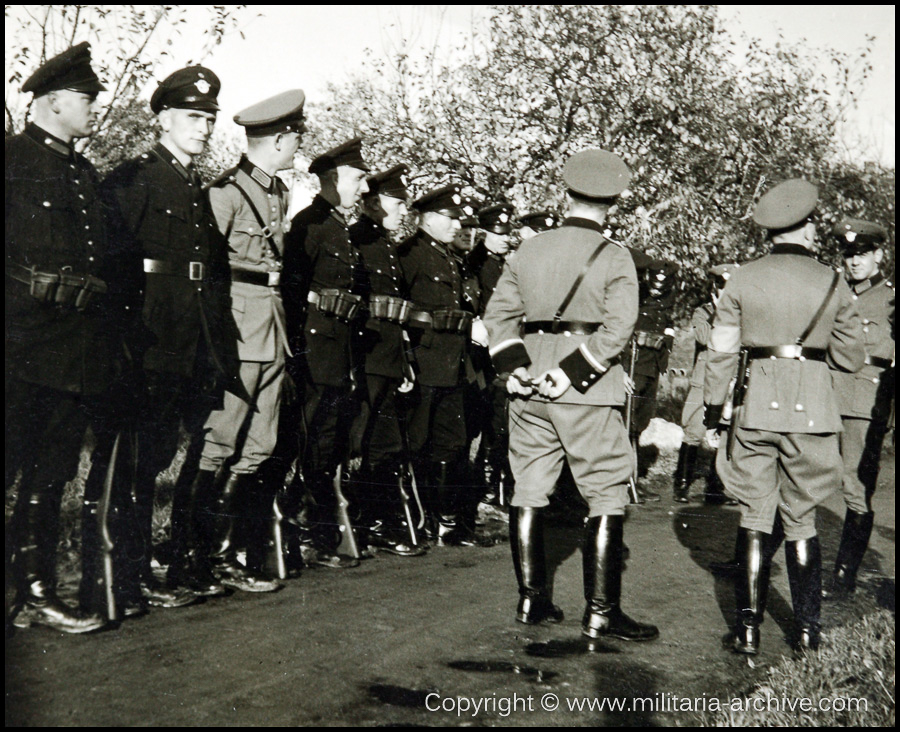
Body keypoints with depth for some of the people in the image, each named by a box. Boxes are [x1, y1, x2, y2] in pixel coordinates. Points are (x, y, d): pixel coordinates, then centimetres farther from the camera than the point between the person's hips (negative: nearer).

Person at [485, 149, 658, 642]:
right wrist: (573, 371, -15)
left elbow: (499, 312, 3)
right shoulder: (615, 258, -5)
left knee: (529, 489, 13)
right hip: (589, 395, -4)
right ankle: (601, 611, 3)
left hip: (531, 387, 5)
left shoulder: (528, 250, 7)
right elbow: (617, 327, -16)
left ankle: (531, 600, 19)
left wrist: (515, 364, -2)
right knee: (607, 495, 3)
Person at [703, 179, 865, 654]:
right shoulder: (831, 283, 1)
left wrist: (712, 414, 8)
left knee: (754, 518, 7)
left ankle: (748, 629, 8)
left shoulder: (743, 280, 0)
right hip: (812, 407, 0)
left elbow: (722, 352, 1)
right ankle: (807, 632, 16)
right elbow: (851, 358, 7)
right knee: (801, 521, 11)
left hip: (756, 406, 0)